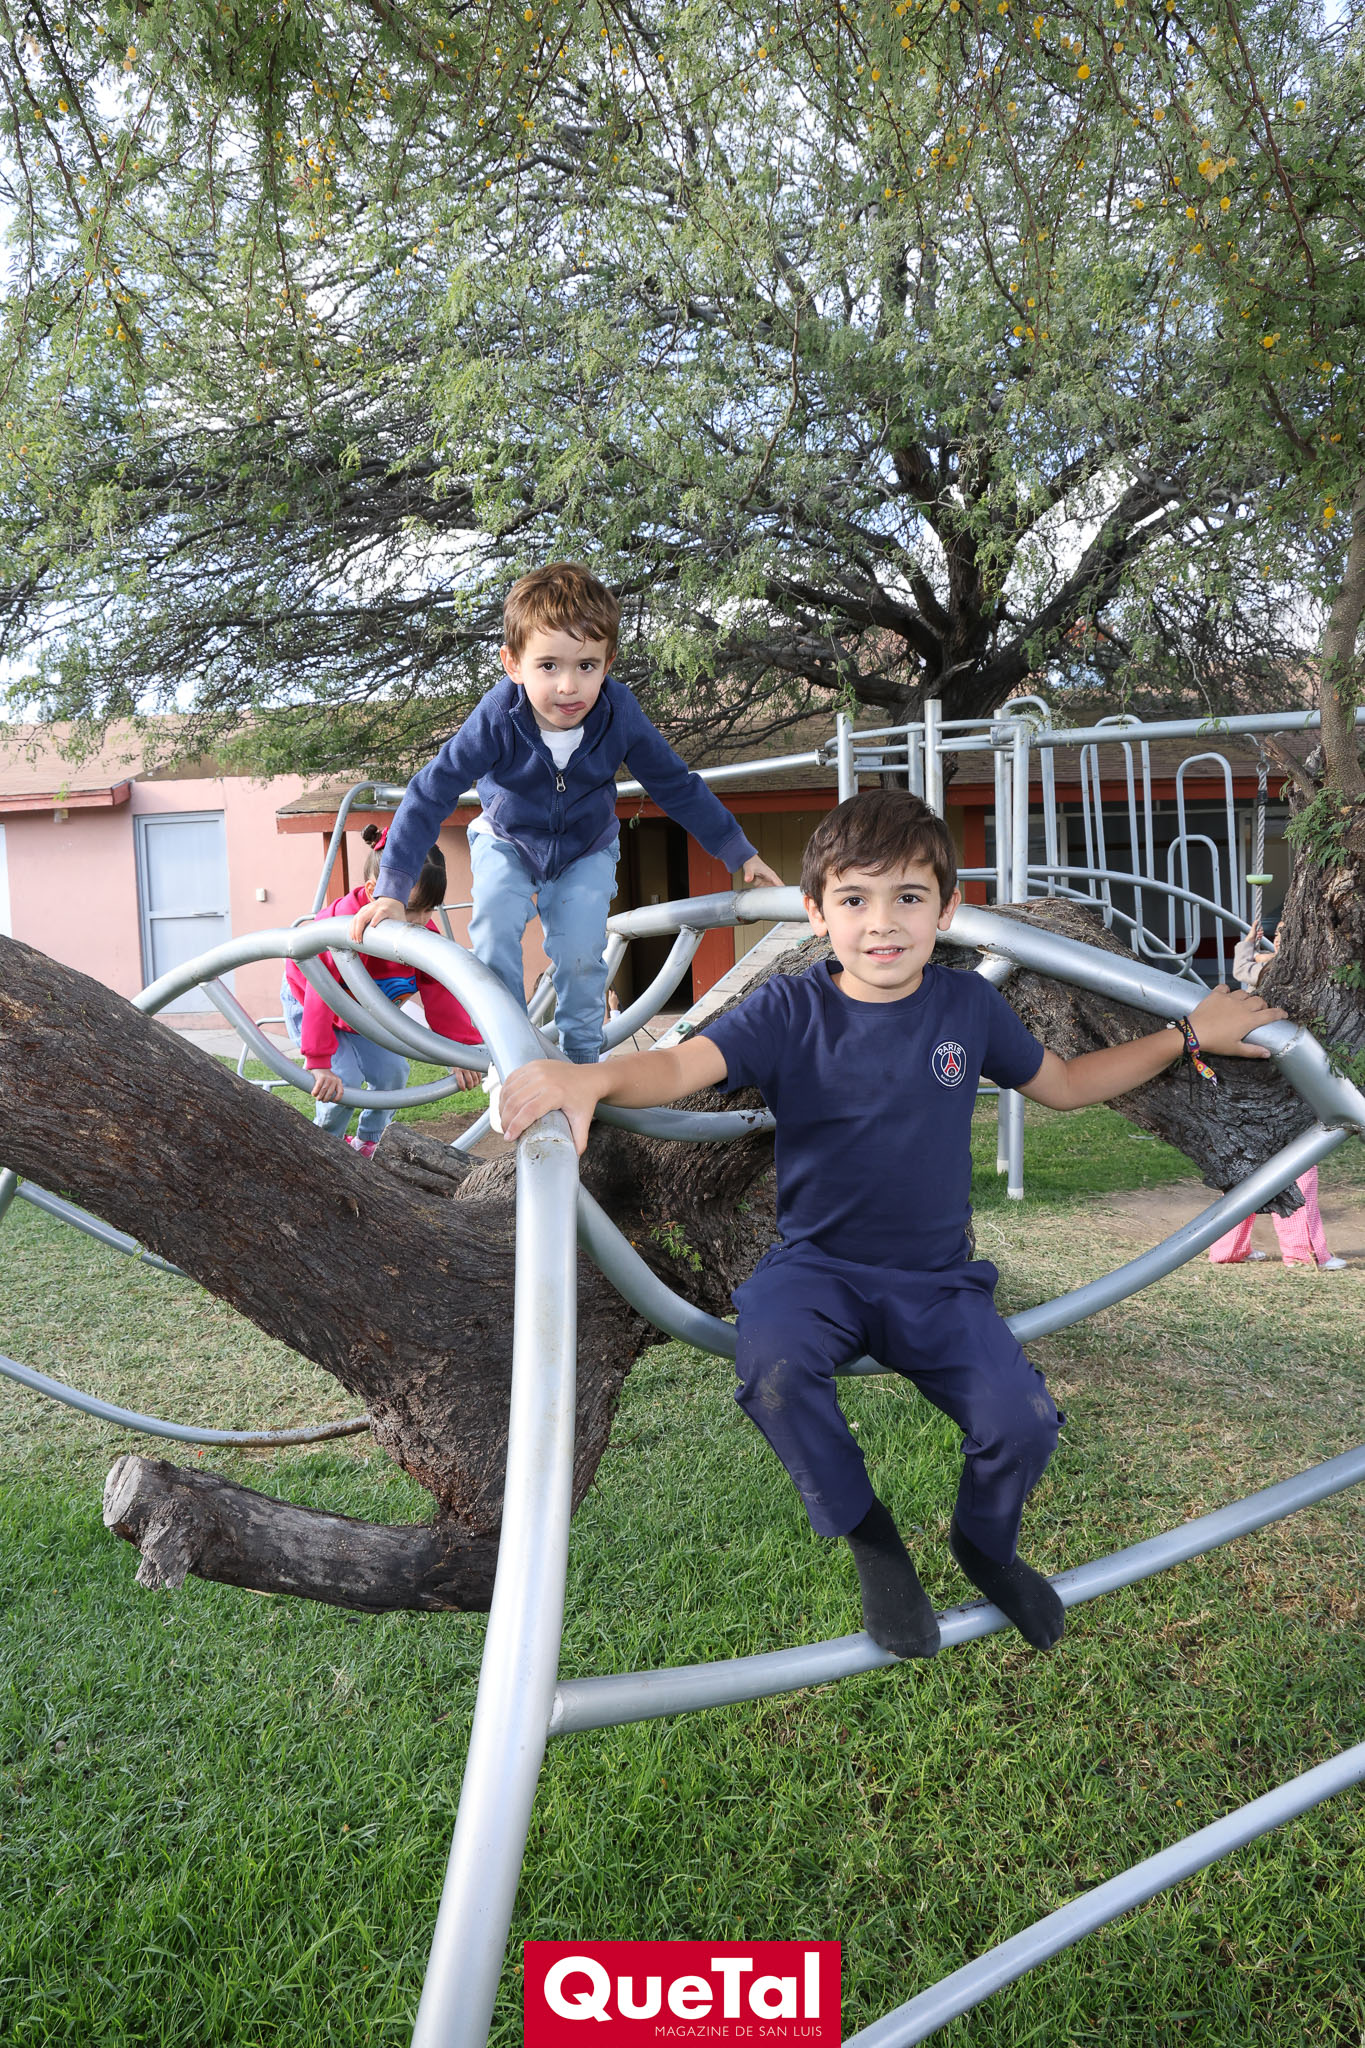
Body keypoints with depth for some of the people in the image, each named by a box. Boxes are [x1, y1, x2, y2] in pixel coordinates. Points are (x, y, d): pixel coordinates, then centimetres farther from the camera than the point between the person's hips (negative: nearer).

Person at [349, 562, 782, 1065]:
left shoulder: (620, 714, -29)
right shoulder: (497, 718, -34)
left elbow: (677, 787, -13)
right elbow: (431, 792, -27)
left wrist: (739, 853, -6)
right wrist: (392, 888, -30)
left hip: (586, 849, 1)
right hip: (507, 840, 0)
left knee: (580, 952, -17)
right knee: (494, 929, -25)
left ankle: (582, 1056, 8)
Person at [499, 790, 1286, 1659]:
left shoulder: (969, 1004, -1)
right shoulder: (790, 1010, -11)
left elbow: (1064, 1084, 16)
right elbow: (682, 1064, -28)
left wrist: (1188, 1034, 13)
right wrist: (596, 1075, -50)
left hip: (938, 1278, 2)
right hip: (817, 1264, -2)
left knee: (1023, 1423, -20)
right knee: (774, 1365, -34)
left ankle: (985, 1544, 20)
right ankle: (867, 1531, -1)